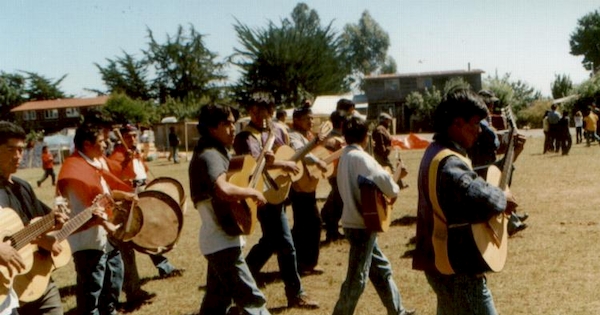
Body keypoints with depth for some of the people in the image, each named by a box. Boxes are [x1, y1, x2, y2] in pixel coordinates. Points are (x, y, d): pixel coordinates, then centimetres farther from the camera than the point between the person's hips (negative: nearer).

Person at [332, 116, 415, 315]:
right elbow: (383, 179, -26)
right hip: (361, 225, -10)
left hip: (355, 221, 10)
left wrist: (388, 190, 7)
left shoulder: (346, 155, 10)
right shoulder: (360, 157, -19)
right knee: (357, 278, -2)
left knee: (381, 268, 20)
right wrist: (395, 191, -5)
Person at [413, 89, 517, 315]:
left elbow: (469, 186, 16)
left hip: (442, 261, 11)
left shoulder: (436, 152, 11)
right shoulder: (449, 162, -23)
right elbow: (482, 199, -39)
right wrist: (503, 198, -17)